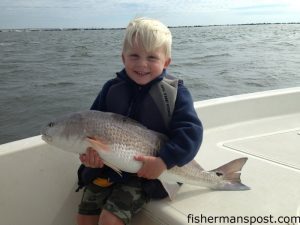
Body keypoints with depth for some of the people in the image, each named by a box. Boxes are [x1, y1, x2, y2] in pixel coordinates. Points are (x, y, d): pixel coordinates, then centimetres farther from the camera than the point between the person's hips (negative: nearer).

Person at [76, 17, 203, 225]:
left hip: (146, 174, -4)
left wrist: (164, 161, -29)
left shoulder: (174, 92, -11)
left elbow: (191, 130, -17)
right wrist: (90, 150, -17)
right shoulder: (112, 89, -1)